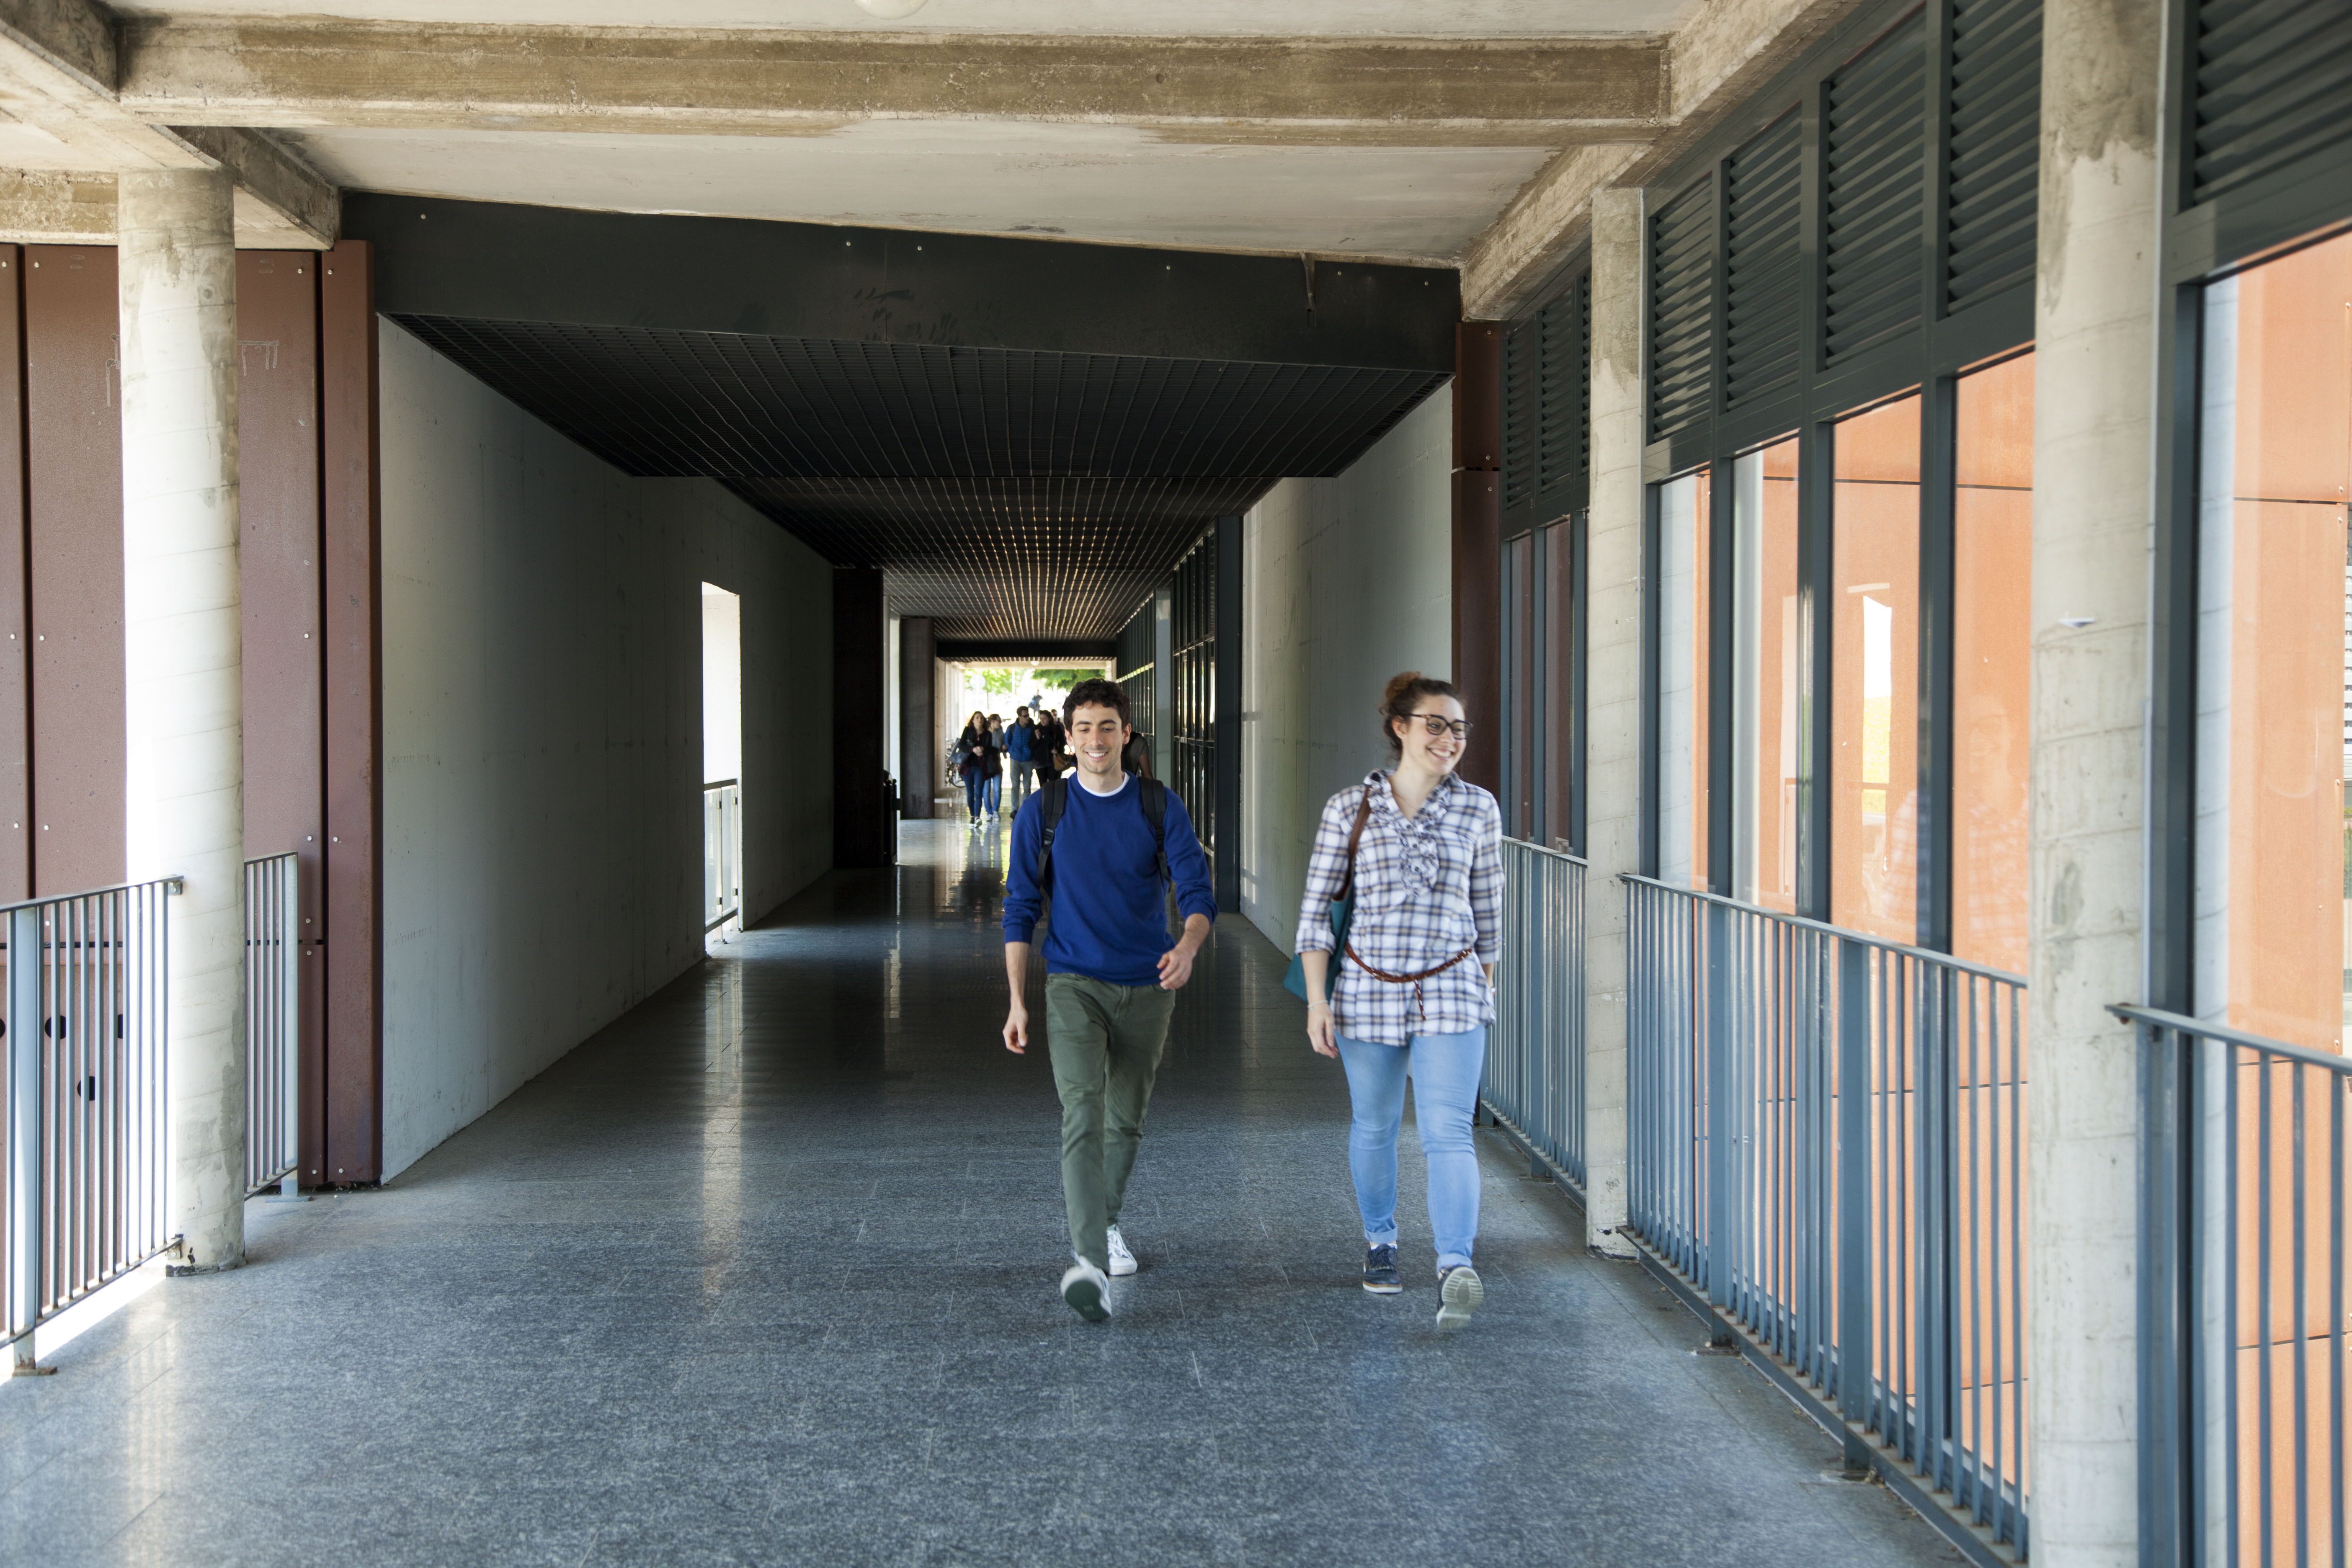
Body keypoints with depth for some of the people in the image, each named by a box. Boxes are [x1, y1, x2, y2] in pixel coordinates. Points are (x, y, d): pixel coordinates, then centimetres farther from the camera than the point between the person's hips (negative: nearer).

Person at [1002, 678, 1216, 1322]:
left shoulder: (1160, 807, 0)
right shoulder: (1043, 811, -1)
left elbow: (1197, 889, -8)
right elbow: (1020, 910, 2)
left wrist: (1188, 946, -30)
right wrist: (1017, 1001, -2)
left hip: (1147, 986, 2)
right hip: (1074, 984, -2)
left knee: (1126, 1118, 14)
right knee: (1083, 1112, -19)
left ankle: (1103, 1222, 39)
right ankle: (1089, 1263, -28)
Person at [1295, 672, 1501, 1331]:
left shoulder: (1478, 808, 2)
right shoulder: (1349, 807, -2)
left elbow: (1487, 905, 12)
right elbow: (1316, 906, 0)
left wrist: (1486, 986, 17)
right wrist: (1317, 1000, -5)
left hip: (1451, 992, 0)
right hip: (1369, 989, 1)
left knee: (1447, 1132, -13)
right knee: (1374, 1126, 14)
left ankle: (1456, 1270, -21)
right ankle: (1380, 1242, 36)